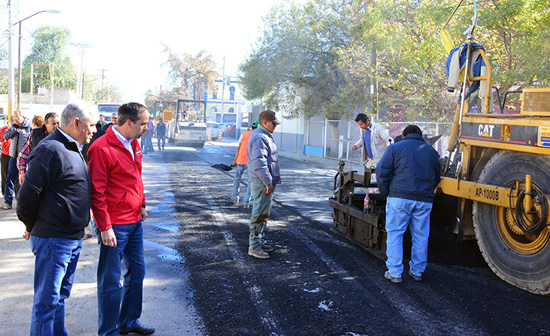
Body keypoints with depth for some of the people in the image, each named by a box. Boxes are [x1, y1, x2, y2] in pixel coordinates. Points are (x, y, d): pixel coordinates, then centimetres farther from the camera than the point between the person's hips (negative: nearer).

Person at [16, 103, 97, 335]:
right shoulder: (51, 150, -18)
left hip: (73, 238, 10)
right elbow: (28, 194, -18)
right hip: (53, 239, -10)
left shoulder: (73, 149, 14)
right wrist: (32, 227, -4)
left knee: (60, 296, 20)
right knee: (47, 301, 0)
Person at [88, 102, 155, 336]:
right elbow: (97, 191, -18)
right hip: (114, 226, -9)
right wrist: (104, 227, -18)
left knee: (137, 272, 18)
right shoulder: (102, 148, -18)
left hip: (135, 222, 9)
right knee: (111, 281, 3)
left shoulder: (133, 143, 9)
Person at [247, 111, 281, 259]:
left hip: (265, 183, 11)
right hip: (262, 184, -11)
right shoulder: (259, 138, -18)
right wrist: (268, 183, -24)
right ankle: (254, 247, -1)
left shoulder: (264, 136, 18)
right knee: (260, 214, -7)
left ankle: (259, 242, 28)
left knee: (263, 213, 17)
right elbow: (259, 163, -25)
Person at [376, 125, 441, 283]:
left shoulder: (395, 148, 4)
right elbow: (436, 178, 22)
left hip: (400, 197, -3)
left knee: (394, 234, 3)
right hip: (424, 200, 3)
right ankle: (417, 271, 20)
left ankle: (394, 273, 2)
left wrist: (386, 193, 6)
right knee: (420, 236, 12)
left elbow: (381, 171, -3)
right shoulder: (431, 152, 16)